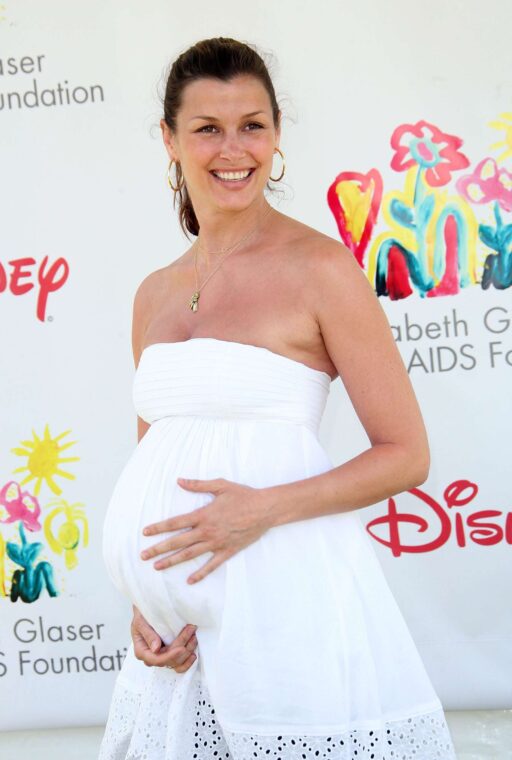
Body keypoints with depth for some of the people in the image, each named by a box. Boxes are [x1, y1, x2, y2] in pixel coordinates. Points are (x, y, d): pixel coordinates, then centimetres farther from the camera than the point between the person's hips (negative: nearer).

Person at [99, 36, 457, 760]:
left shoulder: (319, 268, -7)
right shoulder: (155, 294, 10)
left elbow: (407, 454, -6)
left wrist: (265, 508, -17)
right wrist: (143, 602, 3)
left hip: (283, 595, -5)